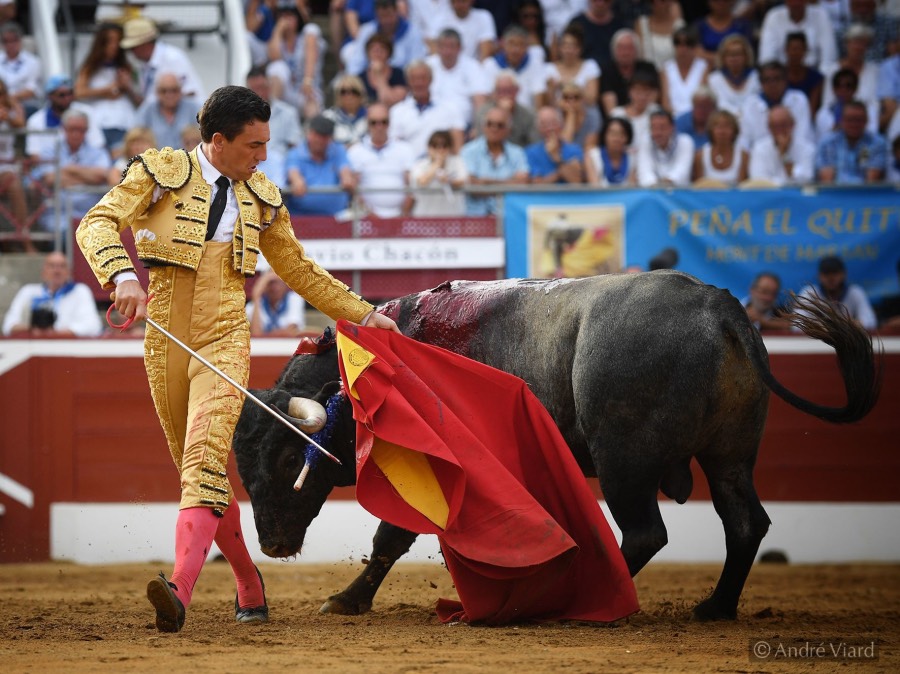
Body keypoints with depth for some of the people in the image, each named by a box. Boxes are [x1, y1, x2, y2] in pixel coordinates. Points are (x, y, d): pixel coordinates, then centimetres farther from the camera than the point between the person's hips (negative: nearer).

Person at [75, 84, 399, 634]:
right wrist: (123, 274, -31)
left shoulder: (260, 198, 12)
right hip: (166, 342, 0)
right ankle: (249, 587, 27)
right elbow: (97, 223, -12)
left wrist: (363, 314, 26)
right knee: (199, 468, 8)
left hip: (224, 341, 0)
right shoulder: (160, 174, 0)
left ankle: (180, 590, -37)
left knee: (206, 458, -21)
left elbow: (300, 270, 25)